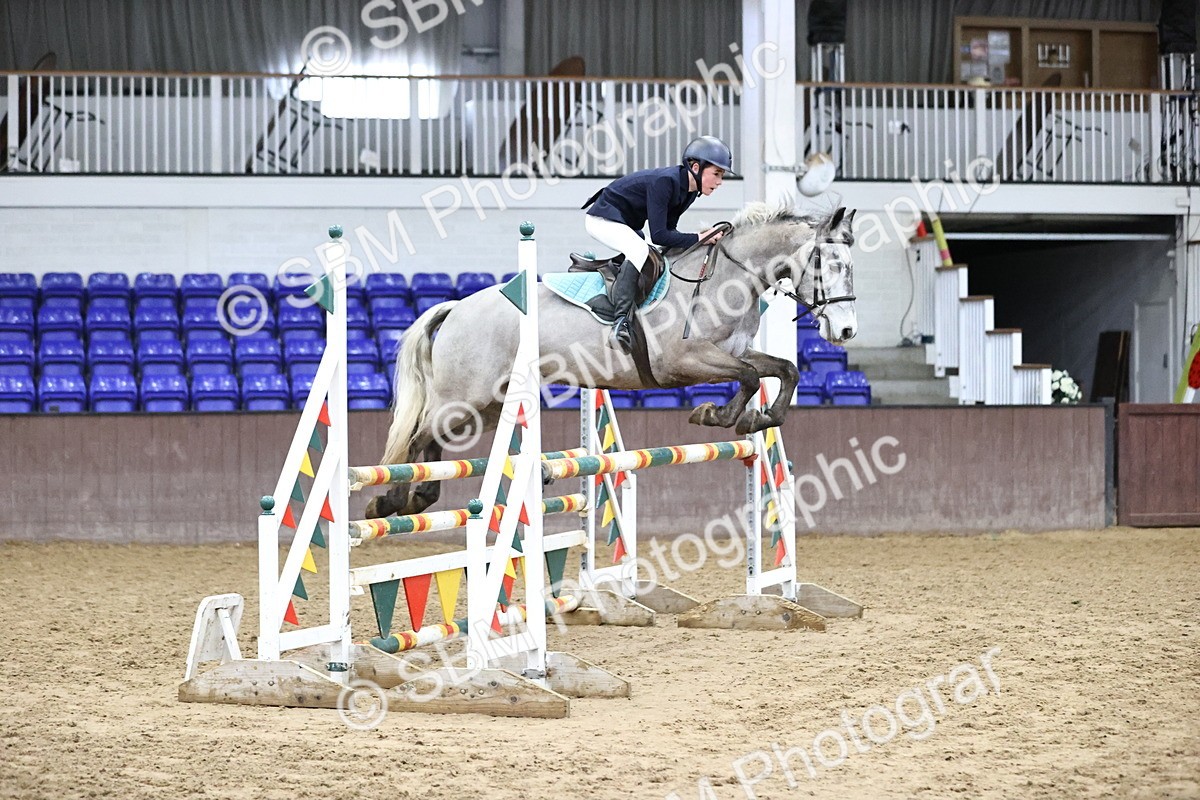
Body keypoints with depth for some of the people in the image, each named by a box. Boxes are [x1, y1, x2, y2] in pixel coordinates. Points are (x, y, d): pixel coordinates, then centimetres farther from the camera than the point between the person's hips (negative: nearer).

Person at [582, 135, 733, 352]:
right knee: (639, 250, -33)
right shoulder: (664, 182, -29)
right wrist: (697, 239, -31)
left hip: (626, 224, 10)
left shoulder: (689, 192, -1)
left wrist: (700, 237, -11)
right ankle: (621, 322, -38)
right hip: (603, 218, -10)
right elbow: (658, 235, -32)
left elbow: (668, 230, 2)